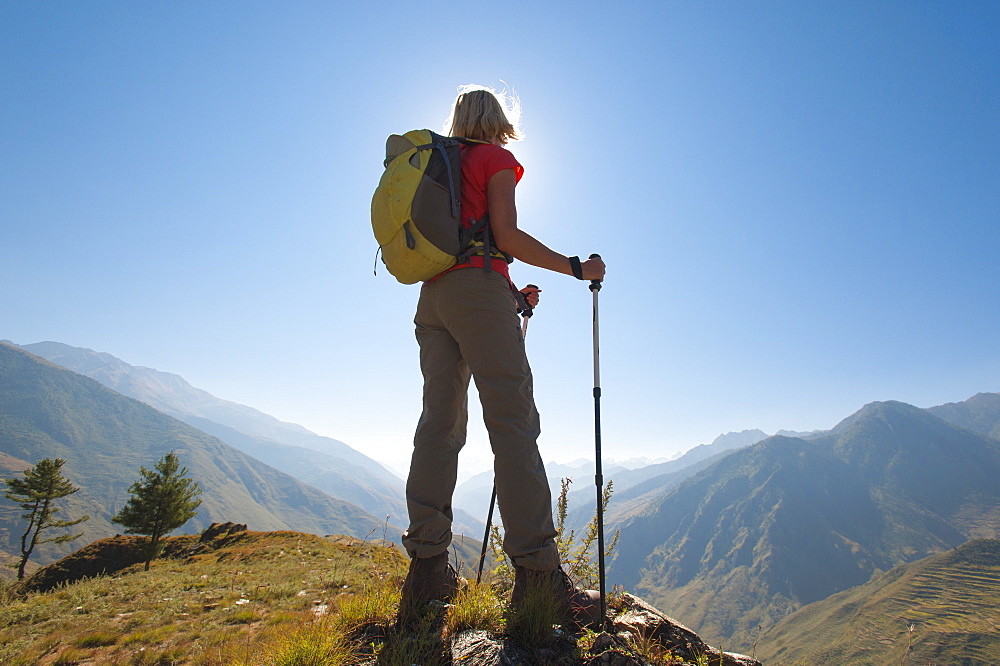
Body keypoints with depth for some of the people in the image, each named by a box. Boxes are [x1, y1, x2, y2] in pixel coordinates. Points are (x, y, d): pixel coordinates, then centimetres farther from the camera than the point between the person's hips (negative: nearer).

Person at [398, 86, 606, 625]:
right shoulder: (496, 158, 8)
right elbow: (505, 235, -7)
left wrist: (511, 294, 27)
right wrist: (575, 267, 1)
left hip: (432, 294, 8)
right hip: (478, 289, -7)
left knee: (439, 423, -1)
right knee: (513, 424, -13)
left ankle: (426, 569, -3)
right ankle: (537, 572, -14)